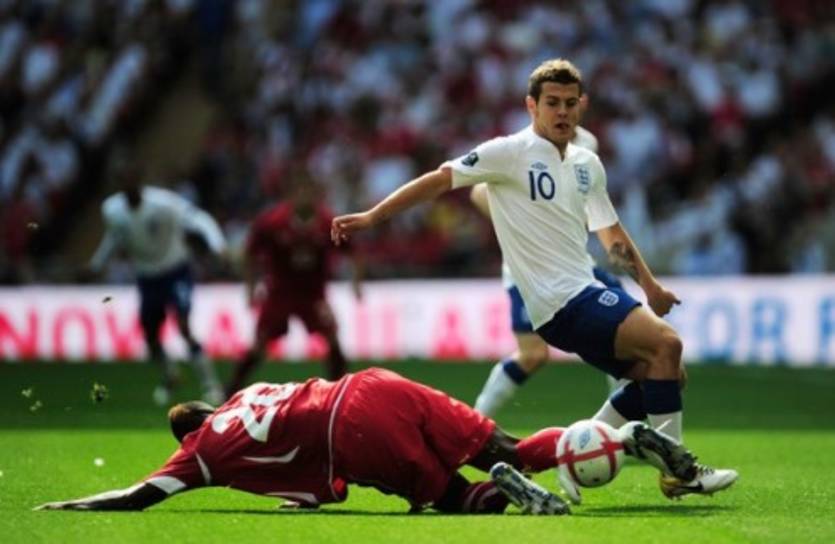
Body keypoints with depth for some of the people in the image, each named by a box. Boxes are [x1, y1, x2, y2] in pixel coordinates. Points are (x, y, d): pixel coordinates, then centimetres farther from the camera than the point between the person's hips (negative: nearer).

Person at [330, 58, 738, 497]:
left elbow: (610, 233, 27)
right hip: (560, 301, -8)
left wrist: (650, 287, 22)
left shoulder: (588, 165, 14)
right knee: (665, 343, -21)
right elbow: (440, 180, -8)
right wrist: (371, 217, -12)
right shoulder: (511, 152, -7)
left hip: (585, 293, 8)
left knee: (662, 373, 8)